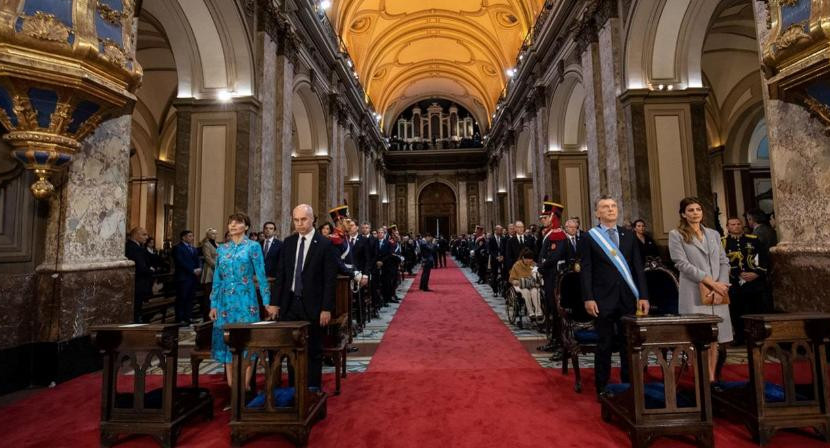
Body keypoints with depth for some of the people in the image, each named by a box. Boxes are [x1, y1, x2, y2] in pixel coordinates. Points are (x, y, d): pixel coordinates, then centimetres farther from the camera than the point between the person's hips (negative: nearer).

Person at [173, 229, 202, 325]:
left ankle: (187, 318, 13)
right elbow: (181, 262, -13)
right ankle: (180, 319, 3)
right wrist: (193, 270, -15)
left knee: (190, 298, 7)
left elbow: (198, 261, 16)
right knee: (181, 299, -3)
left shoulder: (194, 249, 22)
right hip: (183, 277, -7)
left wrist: (199, 269, -5)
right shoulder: (178, 248, -2)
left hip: (194, 277, 7)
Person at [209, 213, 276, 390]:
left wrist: (267, 303, -8)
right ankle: (230, 385, 19)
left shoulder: (253, 246, -2)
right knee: (226, 338, 7)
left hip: (245, 299, -4)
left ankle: (245, 385, 11)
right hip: (225, 299, 4)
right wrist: (213, 304, 7)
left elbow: (261, 276, -4)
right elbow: (217, 279, 12)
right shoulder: (221, 249, 10)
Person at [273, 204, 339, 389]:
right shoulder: (288, 242, 7)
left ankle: (313, 390, 24)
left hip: (312, 305, -4)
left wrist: (327, 308, -13)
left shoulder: (325, 244, -8)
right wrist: (276, 302, 5)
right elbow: (280, 274, 10)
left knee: (314, 351, 8)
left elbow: (330, 279, -9)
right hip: (289, 303, 4)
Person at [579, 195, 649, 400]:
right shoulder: (589, 237, -1)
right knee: (605, 344, 5)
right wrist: (588, 298, -12)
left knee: (629, 343, 10)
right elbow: (585, 270, -5)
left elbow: (638, 267, 8)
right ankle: (602, 387, 19)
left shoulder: (628, 236, 10)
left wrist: (643, 296, 1)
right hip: (603, 299, -3)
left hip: (628, 298, 3)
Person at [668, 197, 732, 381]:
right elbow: (682, 263, -8)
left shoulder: (714, 234, 16)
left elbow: (724, 262, 11)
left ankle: (712, 379, 17)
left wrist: (720, 286, -4)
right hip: (694, 294, -5)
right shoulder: (676, 235, 0)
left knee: (714, 339, 8)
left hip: (717, 294, 5)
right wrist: (711, 282, -12)